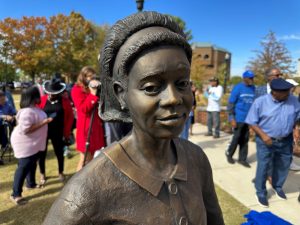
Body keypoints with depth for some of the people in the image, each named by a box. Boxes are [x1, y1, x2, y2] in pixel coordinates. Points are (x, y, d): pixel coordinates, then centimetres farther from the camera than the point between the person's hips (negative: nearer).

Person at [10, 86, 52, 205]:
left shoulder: (33, 108, 3)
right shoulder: (27, 112, -27)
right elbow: (26, 130, -32)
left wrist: (45, 121, 6)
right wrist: (44, 123, -30)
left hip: (33, 142, 10)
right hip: (25, 143, -10)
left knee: (32, 164, 22)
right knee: (24, 167, -4)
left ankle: (31, 183, 41)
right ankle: (16, 194, 6)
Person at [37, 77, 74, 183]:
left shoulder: (65, 101, -4)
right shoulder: (42, 100, -5)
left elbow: (70, 117, -1)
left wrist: (66, 132, -2)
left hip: (58, 132, 0)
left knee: (59, 152, 12)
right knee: (42, 153, 9)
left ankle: (61, 173, 34)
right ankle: (42, 175, 30)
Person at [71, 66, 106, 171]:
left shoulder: (92, 88, 16)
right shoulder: (76, 90, -7)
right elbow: (83, 108, -19)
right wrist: (93, 94, -18)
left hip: (96, 126, 8)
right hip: (85, 127, -8)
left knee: (91, 157, 14)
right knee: (85, 158, -3)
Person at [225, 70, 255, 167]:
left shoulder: (253, 88, 7)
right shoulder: (237, 88, -8)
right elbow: (231, 103, -10)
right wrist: (232, 118, -14)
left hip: (248, 118, 5)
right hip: (238, 118, -5)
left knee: (245, 139, 9)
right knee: (237, 138, 4)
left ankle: (242, 159, 21)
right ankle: (229, 154, 27)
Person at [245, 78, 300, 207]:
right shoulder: (260, 102, -16)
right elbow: (252, 122, -12)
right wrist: (263, 135, -24)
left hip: (286, 141, 4)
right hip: (265, 140, -4)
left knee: (283, 166, 19)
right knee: (263, 167, 3)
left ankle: (277, 187, 45)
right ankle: (261, 193, 23)